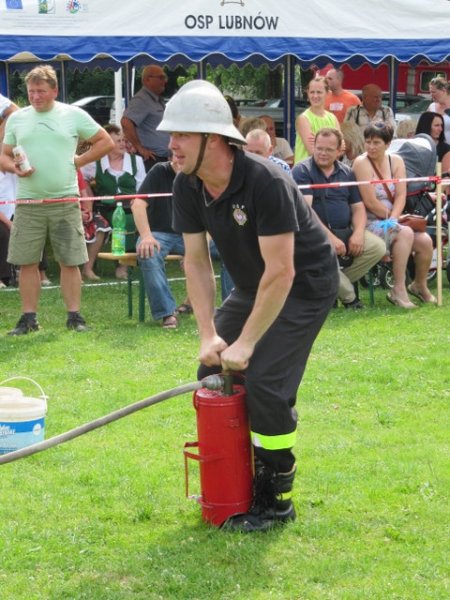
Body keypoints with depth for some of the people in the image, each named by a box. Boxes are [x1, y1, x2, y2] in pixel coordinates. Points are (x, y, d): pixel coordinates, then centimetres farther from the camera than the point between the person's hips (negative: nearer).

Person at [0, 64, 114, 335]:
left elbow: (106, 142, 9)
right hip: (28, 202, 2)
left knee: (70, 262, -1)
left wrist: (78, 161, -1)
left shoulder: (74, 115, 5)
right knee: (27, 262, 1)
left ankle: (74, 316, 6)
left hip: (65, 200, -2)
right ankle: (29, 318, 9)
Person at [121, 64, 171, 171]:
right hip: (151, 158, -10)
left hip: (163, 158, 10)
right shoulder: (141, 100, -13)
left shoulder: (158, 100, 18)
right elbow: (126, 122, -28)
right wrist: (139, 147, -23)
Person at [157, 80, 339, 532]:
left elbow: (281, 273, -31)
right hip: (252, 286, 8)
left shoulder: (266, 182, -32)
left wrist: (246, 343, -27)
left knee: (264, 383, -17)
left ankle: (275, 500, 0)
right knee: (213, 371, 3)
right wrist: (208, 334, -13)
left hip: (305, 285, -7)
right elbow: (196, 262, -3)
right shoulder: (188, 187, -10)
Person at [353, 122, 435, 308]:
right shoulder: (362, 163, -10)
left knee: (425, 240, -15)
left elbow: (401, 195, -1)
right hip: (369, 222, -6)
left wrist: (394, 218, -16)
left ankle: (420, 285, 12)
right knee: (405, 233, -30)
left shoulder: (396, 161, 8)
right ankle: (399, 290, -25)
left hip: (391, 221, 6)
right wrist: (389, 216, -7)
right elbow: (370, 202, -15)